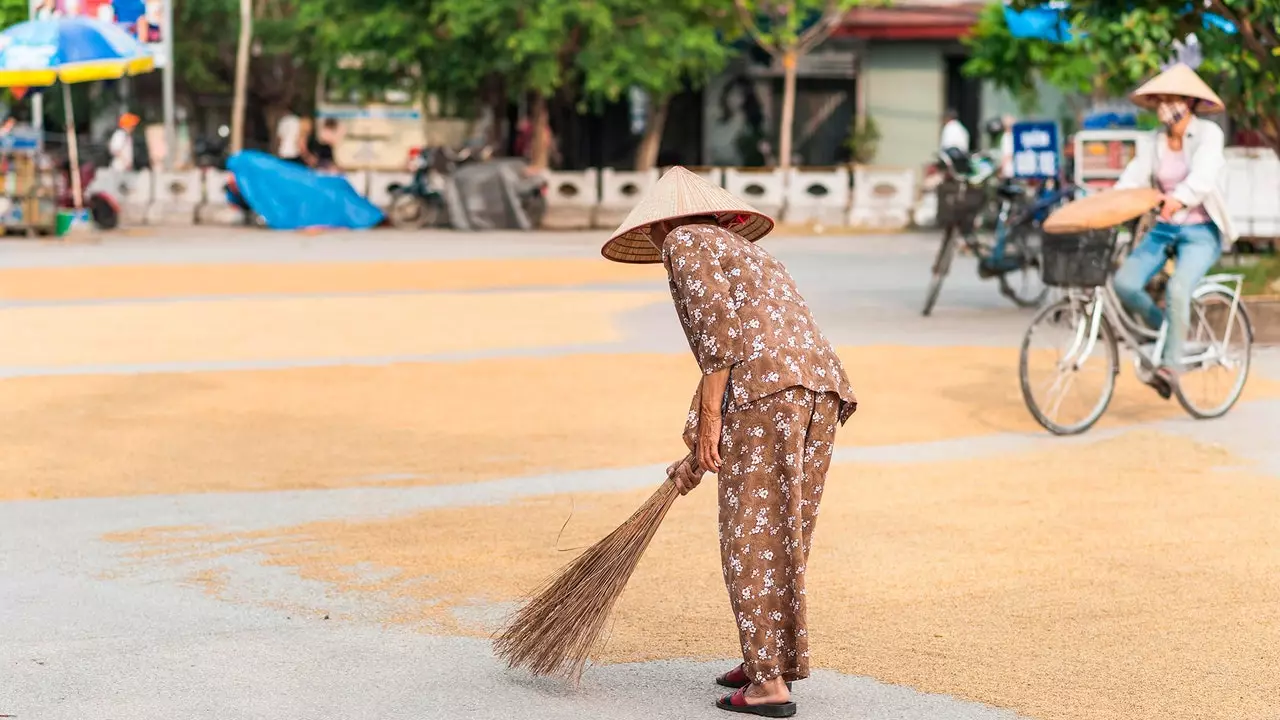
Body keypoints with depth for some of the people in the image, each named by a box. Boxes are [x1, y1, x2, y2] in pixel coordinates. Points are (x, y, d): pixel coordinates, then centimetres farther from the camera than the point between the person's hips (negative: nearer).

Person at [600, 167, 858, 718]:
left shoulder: (685, 241, 9)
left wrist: (709, 421, -8)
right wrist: (697, 456, 40)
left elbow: (716, 325, -8)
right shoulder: (742, 250, 34)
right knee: (783, 535, 17)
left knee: (751, 539, -2)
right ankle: (769, 659, 26)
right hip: (822, 388, 8)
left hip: (767, 394, -8)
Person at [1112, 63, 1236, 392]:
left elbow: (1204, 174, -28)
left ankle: (1171, 362, -14)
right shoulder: (1156, 142, 6)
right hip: (1163, 229, 5)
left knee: (1178, 288, -30)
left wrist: (1179, 198, -50)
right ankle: (1166, 333, 8)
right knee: (1124, 282, -18)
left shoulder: (1208, 134, -9)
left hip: (1200, 231, -5)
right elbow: (1132, 179, -8)